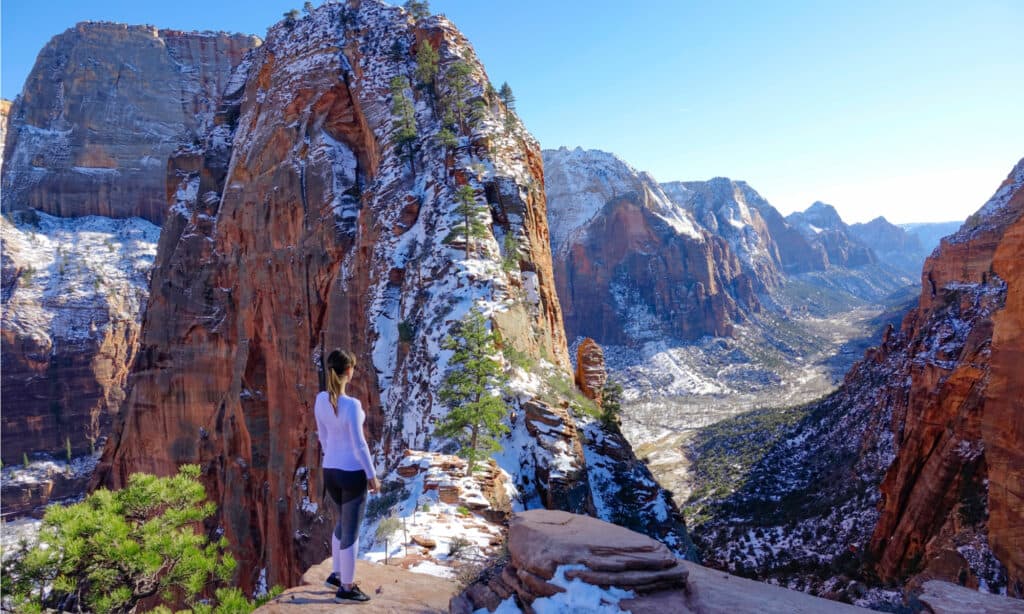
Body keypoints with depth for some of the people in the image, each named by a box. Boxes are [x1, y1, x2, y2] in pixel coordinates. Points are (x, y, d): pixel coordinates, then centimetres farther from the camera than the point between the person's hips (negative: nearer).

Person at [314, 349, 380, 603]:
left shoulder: (321, 399, -3)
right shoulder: (352, 405, -25)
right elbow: (359, 445, -20)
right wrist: (372, 475, -8)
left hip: (330, 471, 8)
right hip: (352, 473, -8)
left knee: (344, 521, 28)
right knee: (351, 531, 7)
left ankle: (337, 575, 38)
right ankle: (346, 587, 20)